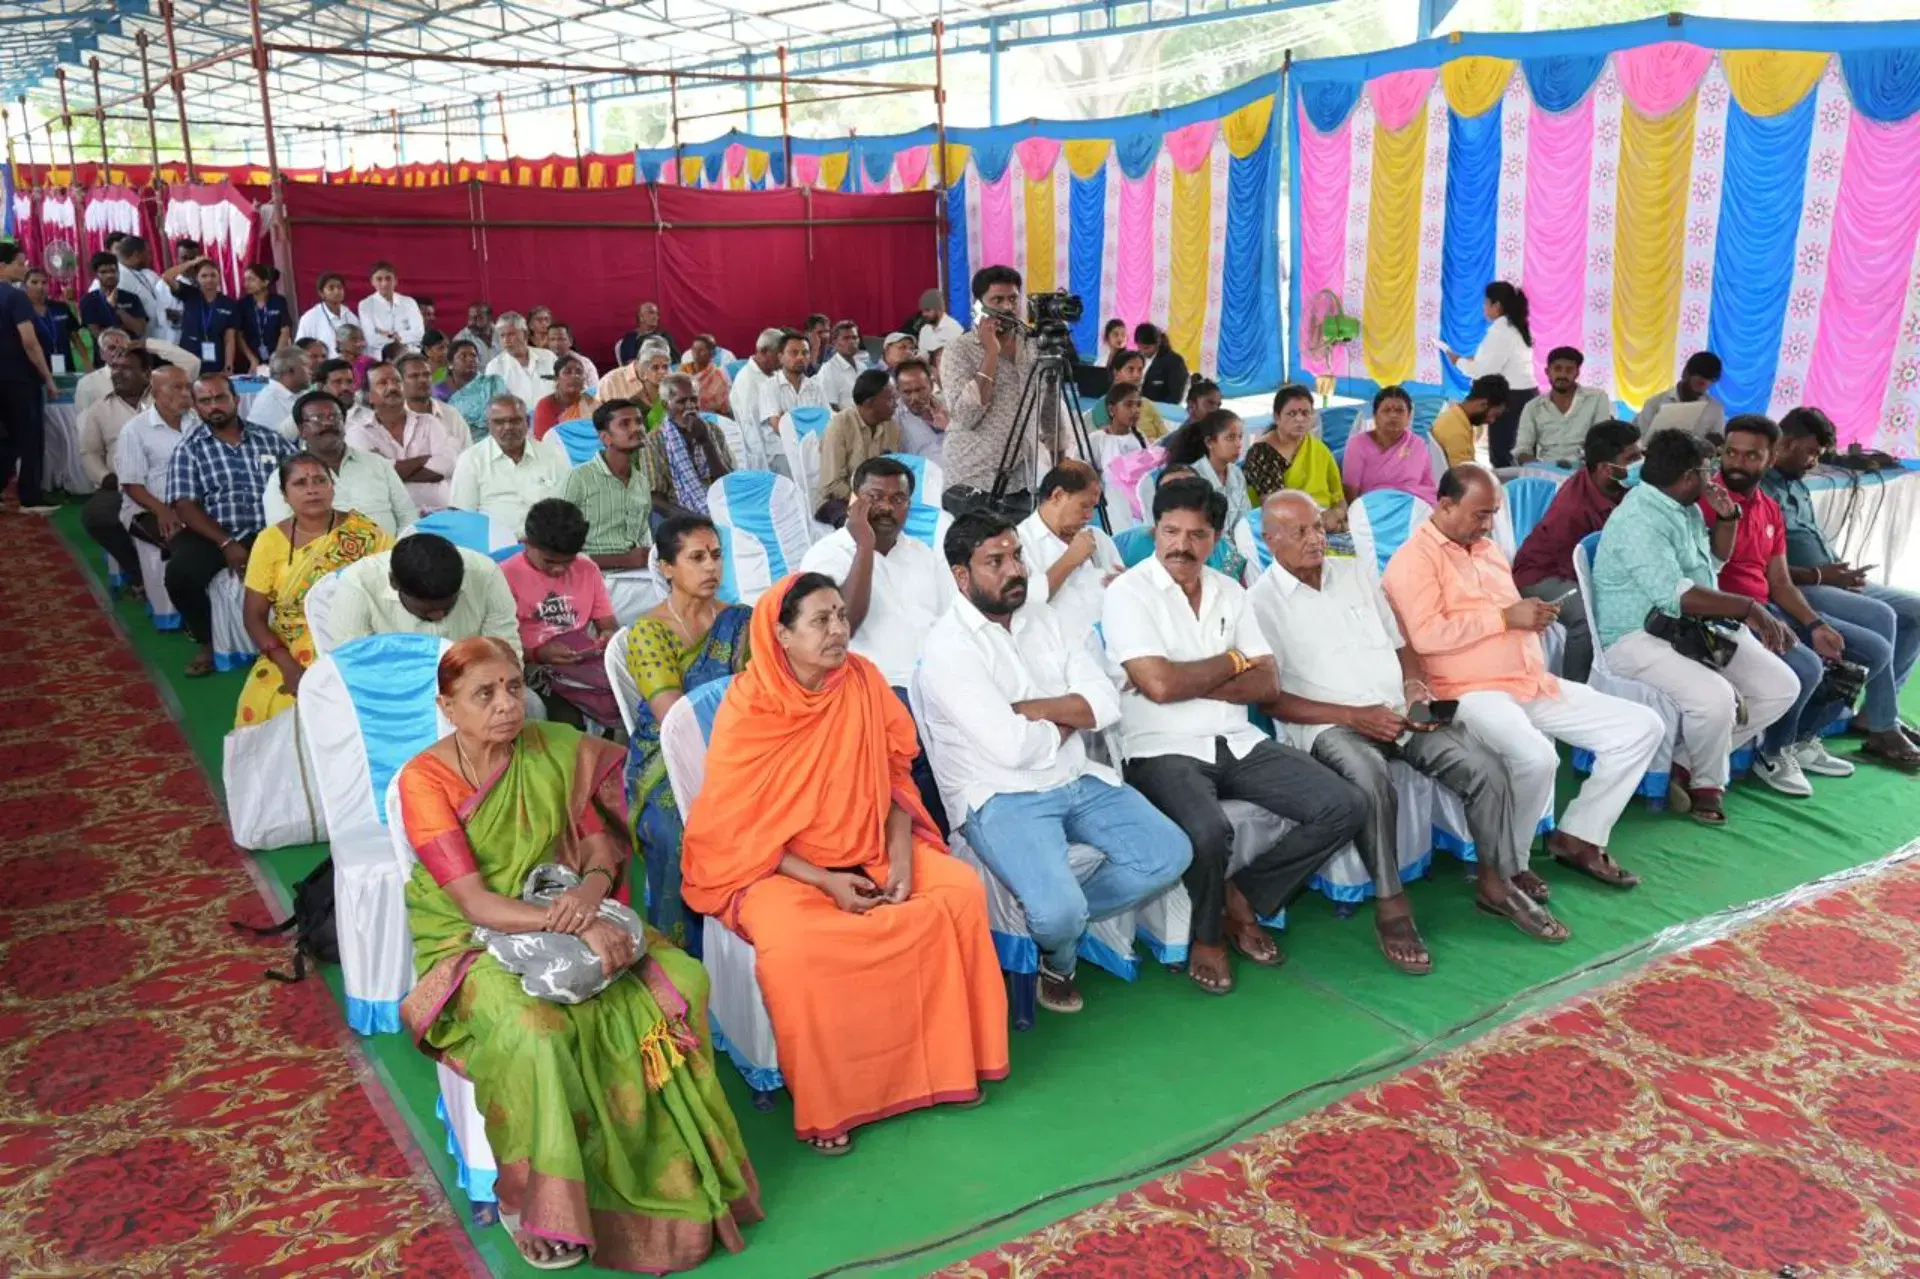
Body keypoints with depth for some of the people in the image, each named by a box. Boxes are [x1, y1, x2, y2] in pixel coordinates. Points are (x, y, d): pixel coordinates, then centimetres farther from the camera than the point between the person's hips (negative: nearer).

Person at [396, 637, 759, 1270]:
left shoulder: (555, 750, -2)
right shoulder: (425, 780, -15)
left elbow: (600, 844, 4)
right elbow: (476, 905, -20)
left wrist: (592, 888, -21)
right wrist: (575, 927, -32)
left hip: (564, 920, 4)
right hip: (472, 942, -4)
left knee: (680, 982, -18)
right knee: (530, 1029, -35)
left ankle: (673, 1170, -2)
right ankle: (540, 1207, -13)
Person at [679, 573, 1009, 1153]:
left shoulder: (863, 681, -4)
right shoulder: (748, 709, -15)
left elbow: (893, 777, 4)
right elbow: (737, 828, -11)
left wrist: (902, 858, -12)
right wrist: (825, 883, -19)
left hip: (868, 848, 4)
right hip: (774, 864, -4)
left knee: (961, 892, -17)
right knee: (795, 945, -33)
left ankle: (945, 1061, 1)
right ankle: (825, 1103, -10)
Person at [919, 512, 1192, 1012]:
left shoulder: (1043, 619, 8)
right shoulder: (948, 646, -14)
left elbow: (1106, 704, 1)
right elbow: (1011, 746, -23)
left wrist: (1032, 709, -14)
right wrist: (1066, 721, -4)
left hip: (1078, 780, 7)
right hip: (1001, 798, -7)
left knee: (1170, 854, -7)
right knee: (1059, 911, -27)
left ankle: (1058, 920, 10)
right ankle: (1057, 950, 12)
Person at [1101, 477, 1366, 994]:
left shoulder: (1230, 592, 13)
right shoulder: (1128, 593, -5)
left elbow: (1265, 684, 5)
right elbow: (1160, 685, -18)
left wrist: (1192, 681, -10)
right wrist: (1232, 662, -2)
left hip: (1239, 743, 6)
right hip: (1163, 752, -6)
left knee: (1344, 807, -8)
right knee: (1208, 832, -35)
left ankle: (1243, 900, 8)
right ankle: (1208, 935, -1)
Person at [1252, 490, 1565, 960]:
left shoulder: (1355, 572, 15)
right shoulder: (1261, 601, -3)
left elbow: (1400, 643, 22)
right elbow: (1271, 700, -9)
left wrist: (1414, 682, -1)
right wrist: (1354, 716, -16)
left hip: (1399, 712, 6)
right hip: (1329, 725, -5)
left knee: (1487, 766, -14)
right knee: (1372, 781, -37)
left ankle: (1496, 881, 5)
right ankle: (1390, 904, -22)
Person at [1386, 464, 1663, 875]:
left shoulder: (1488, 550, 21)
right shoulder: (1415, 559, -7)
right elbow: (1427, 636, -20)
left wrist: (1533, 617, 6)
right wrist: (1505, 617, -14)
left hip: (1535, 683, 9)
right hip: (1471, 692, -9)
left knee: (1643, 727, 2)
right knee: (1536, 756, -36)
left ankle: (1577, 838, 7)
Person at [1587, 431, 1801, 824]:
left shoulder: (1686, 509, 11)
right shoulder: (1639, 521, -21)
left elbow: (1713, 563, 27)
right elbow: (1674, 596, -30)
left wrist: (1728, 517, 9)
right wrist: (1748, 608, -28)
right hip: (1639, 637, -10)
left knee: (1782, 687, 2)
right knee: (1714, 697, -33)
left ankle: (1685, 764, 0)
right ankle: (1707, 784, -3)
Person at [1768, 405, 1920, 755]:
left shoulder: (1796, 484, 18)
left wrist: (1839, 571, 5)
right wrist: (1820, 575, -17)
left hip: (1828, 580, 11)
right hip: (1799, 588, -11)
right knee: (1881, 617, -26)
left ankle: (1873, 712, 6)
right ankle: (1882, 729, -14)